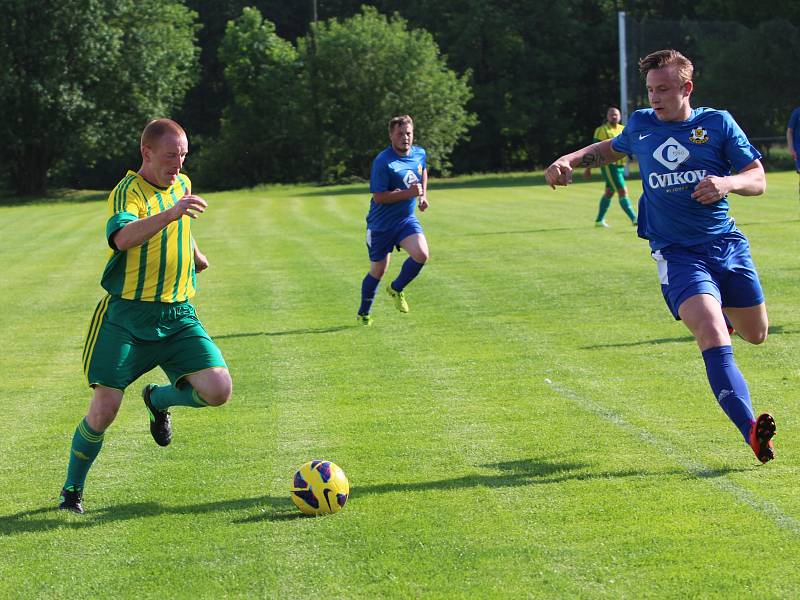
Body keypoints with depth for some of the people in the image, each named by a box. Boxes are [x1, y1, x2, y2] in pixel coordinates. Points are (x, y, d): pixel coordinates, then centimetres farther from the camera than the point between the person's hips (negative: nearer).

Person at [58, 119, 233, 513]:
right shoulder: (128, 192, -13)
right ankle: (72, 490, 13)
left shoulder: (182, 184, 9)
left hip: (177, 315, 5)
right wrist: (170, 213, -48)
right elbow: (123, 237, -36)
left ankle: (159, 399, 20)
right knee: (104, 410, -10)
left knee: (218, 390, -13)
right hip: (126, 316, -5)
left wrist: (196, 255, 46)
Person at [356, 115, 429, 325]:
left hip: (406, 219, 4)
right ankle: (364, 313, 28)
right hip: (381, 223, -4)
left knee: (421, 254, -20)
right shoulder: (382, 162, -21)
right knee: (378, 270, 6)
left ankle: (396, 289, 7)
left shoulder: (420, 154, 0)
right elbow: (378, 197, -23)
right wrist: (408, 193, -27)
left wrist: (423, 195, 15)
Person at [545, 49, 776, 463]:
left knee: (756, 333, 14)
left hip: (727, 243, 2)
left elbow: (758, 179, 0)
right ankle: (751, 430, -34)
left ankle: (720, 308, 51)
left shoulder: (717, 123, 0)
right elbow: (610, 149, 29)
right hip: (676, 253, -2)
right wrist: (569, 161, 13)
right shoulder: (641, 125, 6)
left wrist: (728, 183, -20)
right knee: (712, 335, -23)